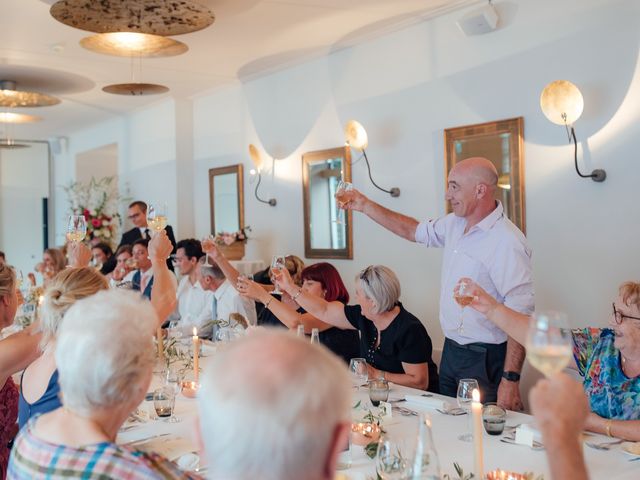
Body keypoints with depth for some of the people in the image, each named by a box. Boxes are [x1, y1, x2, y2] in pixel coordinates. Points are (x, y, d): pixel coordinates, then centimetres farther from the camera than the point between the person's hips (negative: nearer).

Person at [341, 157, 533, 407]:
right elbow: (414, 230, 23)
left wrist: (511, 380, -24)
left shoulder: (507, 242, -21)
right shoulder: (454, 224, 5)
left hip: (485, 360, -8)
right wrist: (365, 206, 20)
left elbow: (520, 314, -23)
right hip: (450, 351, 8)